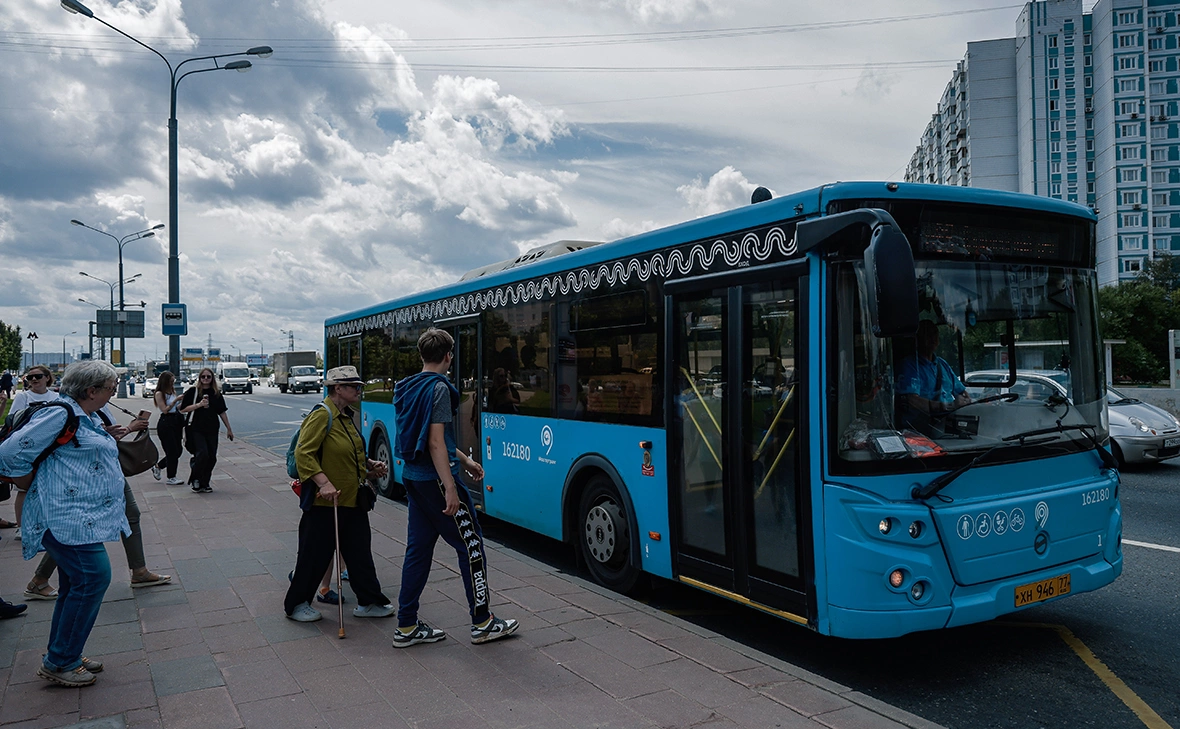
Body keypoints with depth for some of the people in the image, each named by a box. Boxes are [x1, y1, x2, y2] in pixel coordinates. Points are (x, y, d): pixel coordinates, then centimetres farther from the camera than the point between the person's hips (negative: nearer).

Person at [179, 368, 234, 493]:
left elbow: (222, 412, 14)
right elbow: (183, 409, -3)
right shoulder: (193, 391, 0)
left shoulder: (216, 393, 9)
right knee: (203, 454, -17)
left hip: (212, 430, 4)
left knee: (212, 458, 2)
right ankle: (195, 479, 6)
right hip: (197, 429, -4)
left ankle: (204, 484, 15)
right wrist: (199, 404, -16)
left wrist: (229, 429, 14)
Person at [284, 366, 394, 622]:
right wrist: (323, 483, -30)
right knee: (315, 555, 5)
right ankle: (296, 605, 23)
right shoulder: (322, 415, -16)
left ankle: (369, 602, 22)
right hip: (324, 503, -9)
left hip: (353, 500, 9)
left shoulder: (347, 416, 12)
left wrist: (371, 466, 9)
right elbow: (303, 453, -23)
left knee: (360, 552, 13)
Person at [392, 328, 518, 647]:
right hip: (435, 479, -9)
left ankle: (407, 626, 18)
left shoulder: (409, 388, 13)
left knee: (418, 548, 13)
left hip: (413, 477, 9)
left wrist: (465, 460, 28)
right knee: (471, 545, 2)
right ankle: (482, 623, 10)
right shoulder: (439, 388, -15)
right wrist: (450, 489, -22)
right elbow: (436, 443, -21)